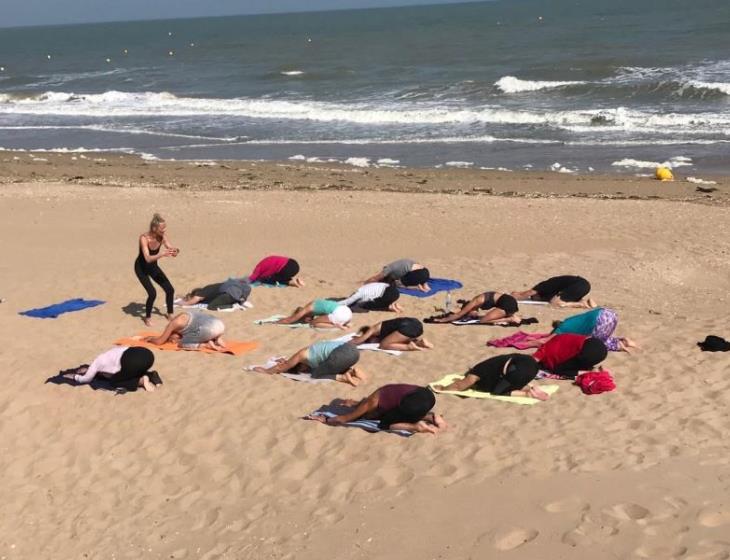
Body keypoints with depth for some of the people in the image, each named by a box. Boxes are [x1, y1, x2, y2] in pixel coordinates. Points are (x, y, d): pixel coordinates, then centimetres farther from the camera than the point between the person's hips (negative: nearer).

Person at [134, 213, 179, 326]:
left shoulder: (163, 236, -16)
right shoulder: (144, 238, -32)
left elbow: (170, 249, -16)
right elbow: (148, 258, -41)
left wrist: (174, 252, -40)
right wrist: (162, 254, -56)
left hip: (153, 267, 6)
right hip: (141, 268, -5)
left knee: (170, 290, -1)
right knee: (152, 293, -18)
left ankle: (169, 314, 22)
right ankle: (147, 317, 6)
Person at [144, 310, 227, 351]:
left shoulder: (173, 323, 5)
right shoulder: (183, 317, 29)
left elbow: (159, 342, 11)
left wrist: (150, 339, 33)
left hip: (210, 329, -8)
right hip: (220, 325, 8)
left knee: (182, 344, 8)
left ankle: (207, 345, -5)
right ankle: (217, 340, 10)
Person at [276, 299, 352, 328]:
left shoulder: (306, 309, 1)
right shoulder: (312, 305, 23)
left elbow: (289, 320, 9)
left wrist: (276, 322, 21)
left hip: (338, 314, -9)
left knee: (313, 323, 2)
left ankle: (337, 326, -9)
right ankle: (342, 324, 7)